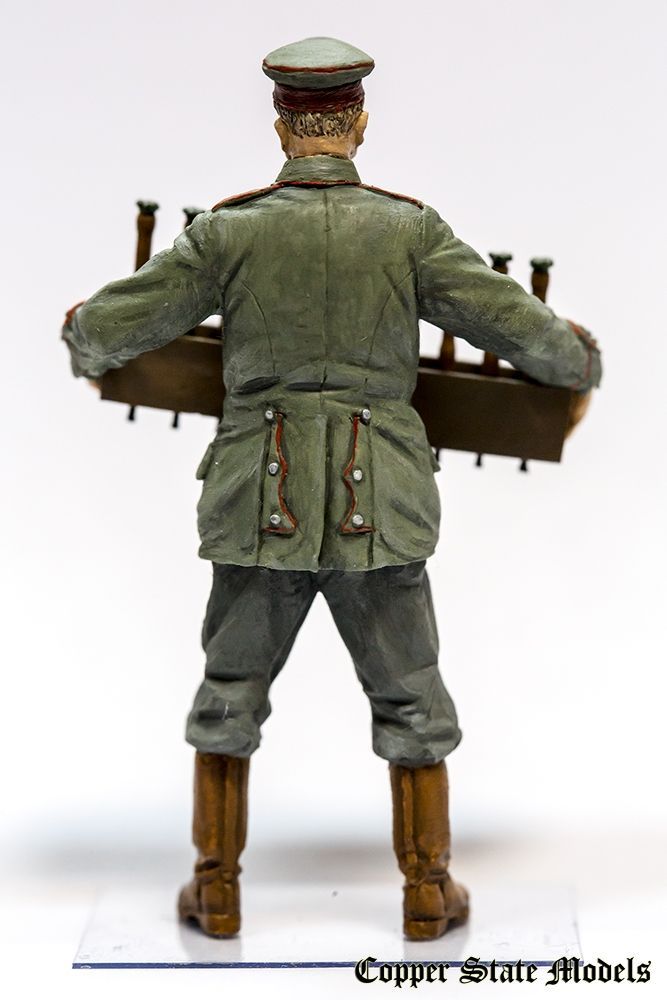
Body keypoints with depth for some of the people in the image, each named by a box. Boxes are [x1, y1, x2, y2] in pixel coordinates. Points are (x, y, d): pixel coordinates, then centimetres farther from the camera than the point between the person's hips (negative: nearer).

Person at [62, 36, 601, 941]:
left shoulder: (230, 231, -4)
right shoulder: (409, 230, -5)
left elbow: (109, 327, 1)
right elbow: (522, 329, -3)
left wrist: (85, 339, 27)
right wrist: (578, 363, 21)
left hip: (261, 505, 1)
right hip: (376, 510, 0)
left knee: (229, 695, 17)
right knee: (411, 701, 15)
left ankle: (217, 890, 22)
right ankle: (427, 893, 20)